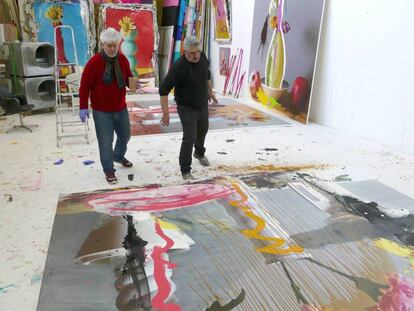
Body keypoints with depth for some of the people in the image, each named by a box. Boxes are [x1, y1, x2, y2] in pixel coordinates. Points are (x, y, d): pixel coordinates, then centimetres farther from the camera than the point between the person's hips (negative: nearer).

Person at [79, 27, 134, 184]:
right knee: (105, 141, -1)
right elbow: (85, 86, -13)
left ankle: (119, 156, 48)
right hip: (101, 111, -5)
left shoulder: (123, 59, -2)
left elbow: (128, 77, 9)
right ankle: (109, 170, 17)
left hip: (120, 108, 6)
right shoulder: (94, 62, -17)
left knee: (125, 135, 21)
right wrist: (83, 107, -14)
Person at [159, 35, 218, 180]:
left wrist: (210, 91, 19)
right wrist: (165, 113, -26)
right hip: (187, 107, -6)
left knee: (202, 130, 25)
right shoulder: (178, 67, -31)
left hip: (202, 104, 7)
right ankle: (185, 170, 7)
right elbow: (164, 89, -27)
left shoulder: (202, 56, -12)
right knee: (189, 138, -12)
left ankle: (199, 153, 54)